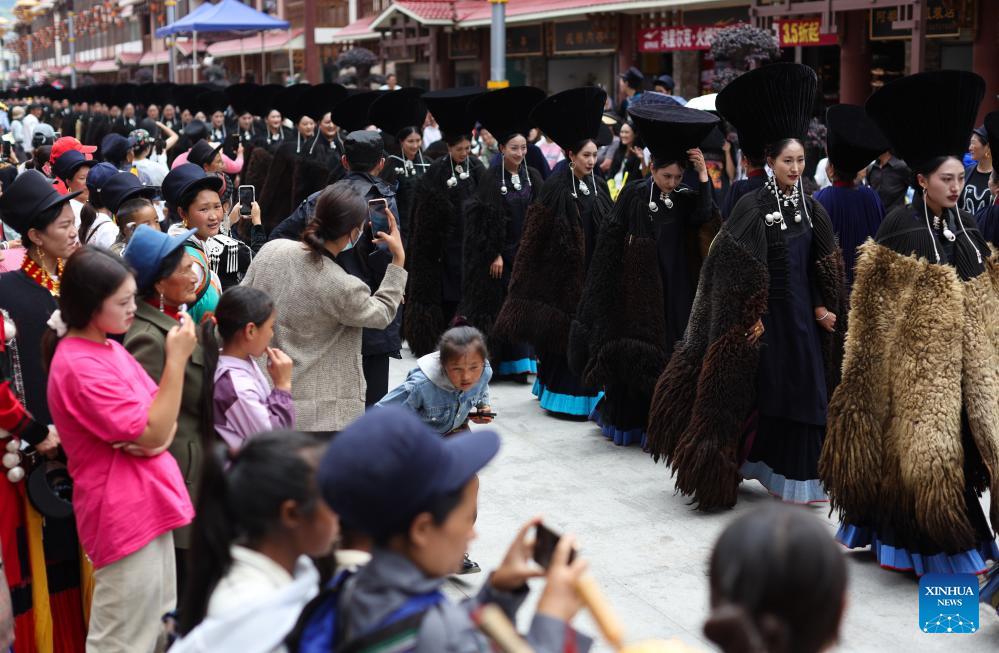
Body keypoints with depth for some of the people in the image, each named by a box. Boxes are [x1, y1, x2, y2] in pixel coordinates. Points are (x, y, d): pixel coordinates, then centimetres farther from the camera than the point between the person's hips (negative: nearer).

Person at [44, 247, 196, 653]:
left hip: (148, 502, 10)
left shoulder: (111, 349, 9)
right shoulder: (79, 366, -19)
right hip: (123, 512, -10)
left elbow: (161, 416, 12)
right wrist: (177, 359, -21)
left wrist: (161, 437, -11)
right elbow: (152, 431, -20)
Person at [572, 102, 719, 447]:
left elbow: (707, 221, -18)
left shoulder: (687, 199, 3)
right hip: (637, 289, -1)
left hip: (675, 292, 2)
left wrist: (703, 177, -22)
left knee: (671, 354, 1)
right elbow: (610, 243, 0)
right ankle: (627, 418, 18)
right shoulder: (633, 195, -1)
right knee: (633, 354, 3)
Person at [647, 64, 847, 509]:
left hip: (803, 317, 6)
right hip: (766, 316, -6)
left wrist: (823, 308, 0)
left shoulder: (811, 208, 6)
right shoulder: (753, 208, -11)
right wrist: (750, 319, -14)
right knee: (763, 392, 2)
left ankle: (797, 474, 20)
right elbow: (739, 274, -13)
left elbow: (823, 268, 10)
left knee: (805, 391, 8)